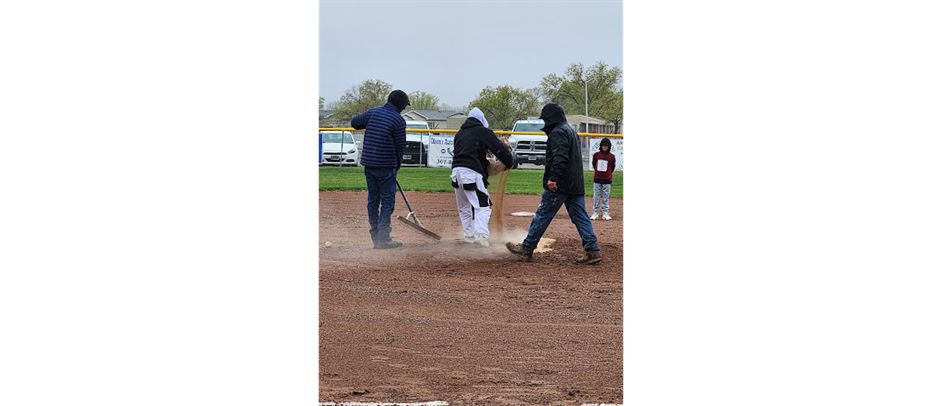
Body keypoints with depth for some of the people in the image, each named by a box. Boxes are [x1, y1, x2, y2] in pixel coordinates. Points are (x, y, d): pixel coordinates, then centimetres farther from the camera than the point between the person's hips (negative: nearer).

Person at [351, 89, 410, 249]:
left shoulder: (373, 112, 4)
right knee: (387, 201, 1)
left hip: (368, 164, 6)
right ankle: (383, 239, -3)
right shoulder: (399, 120, -9)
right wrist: (397, 165, 8)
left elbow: (354, 122, 13)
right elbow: (400, 146, -5)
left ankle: (376, 237, 15)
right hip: (386, 166, -6)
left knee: (372, 201, 11)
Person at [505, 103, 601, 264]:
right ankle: (593, 250, -2)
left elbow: (560, 157, -23)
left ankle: (526, 248, 5)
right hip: (576, 184, 9)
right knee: (580, 217, 5)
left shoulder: (558, 132, -10)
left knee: (543, 215, -2)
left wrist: (553, 178, -27)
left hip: (559, 184, -9)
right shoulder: (570, 130, 22)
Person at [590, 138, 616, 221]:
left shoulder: (611, 156, -1)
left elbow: (612, 167, 12)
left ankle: (605, 214, 10)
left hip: (607, 180, -1)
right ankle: (595, 213, 10)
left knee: (605, 198, 4)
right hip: (597, 179, 1)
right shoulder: (596, 155, 0)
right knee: (596, 197, 4)